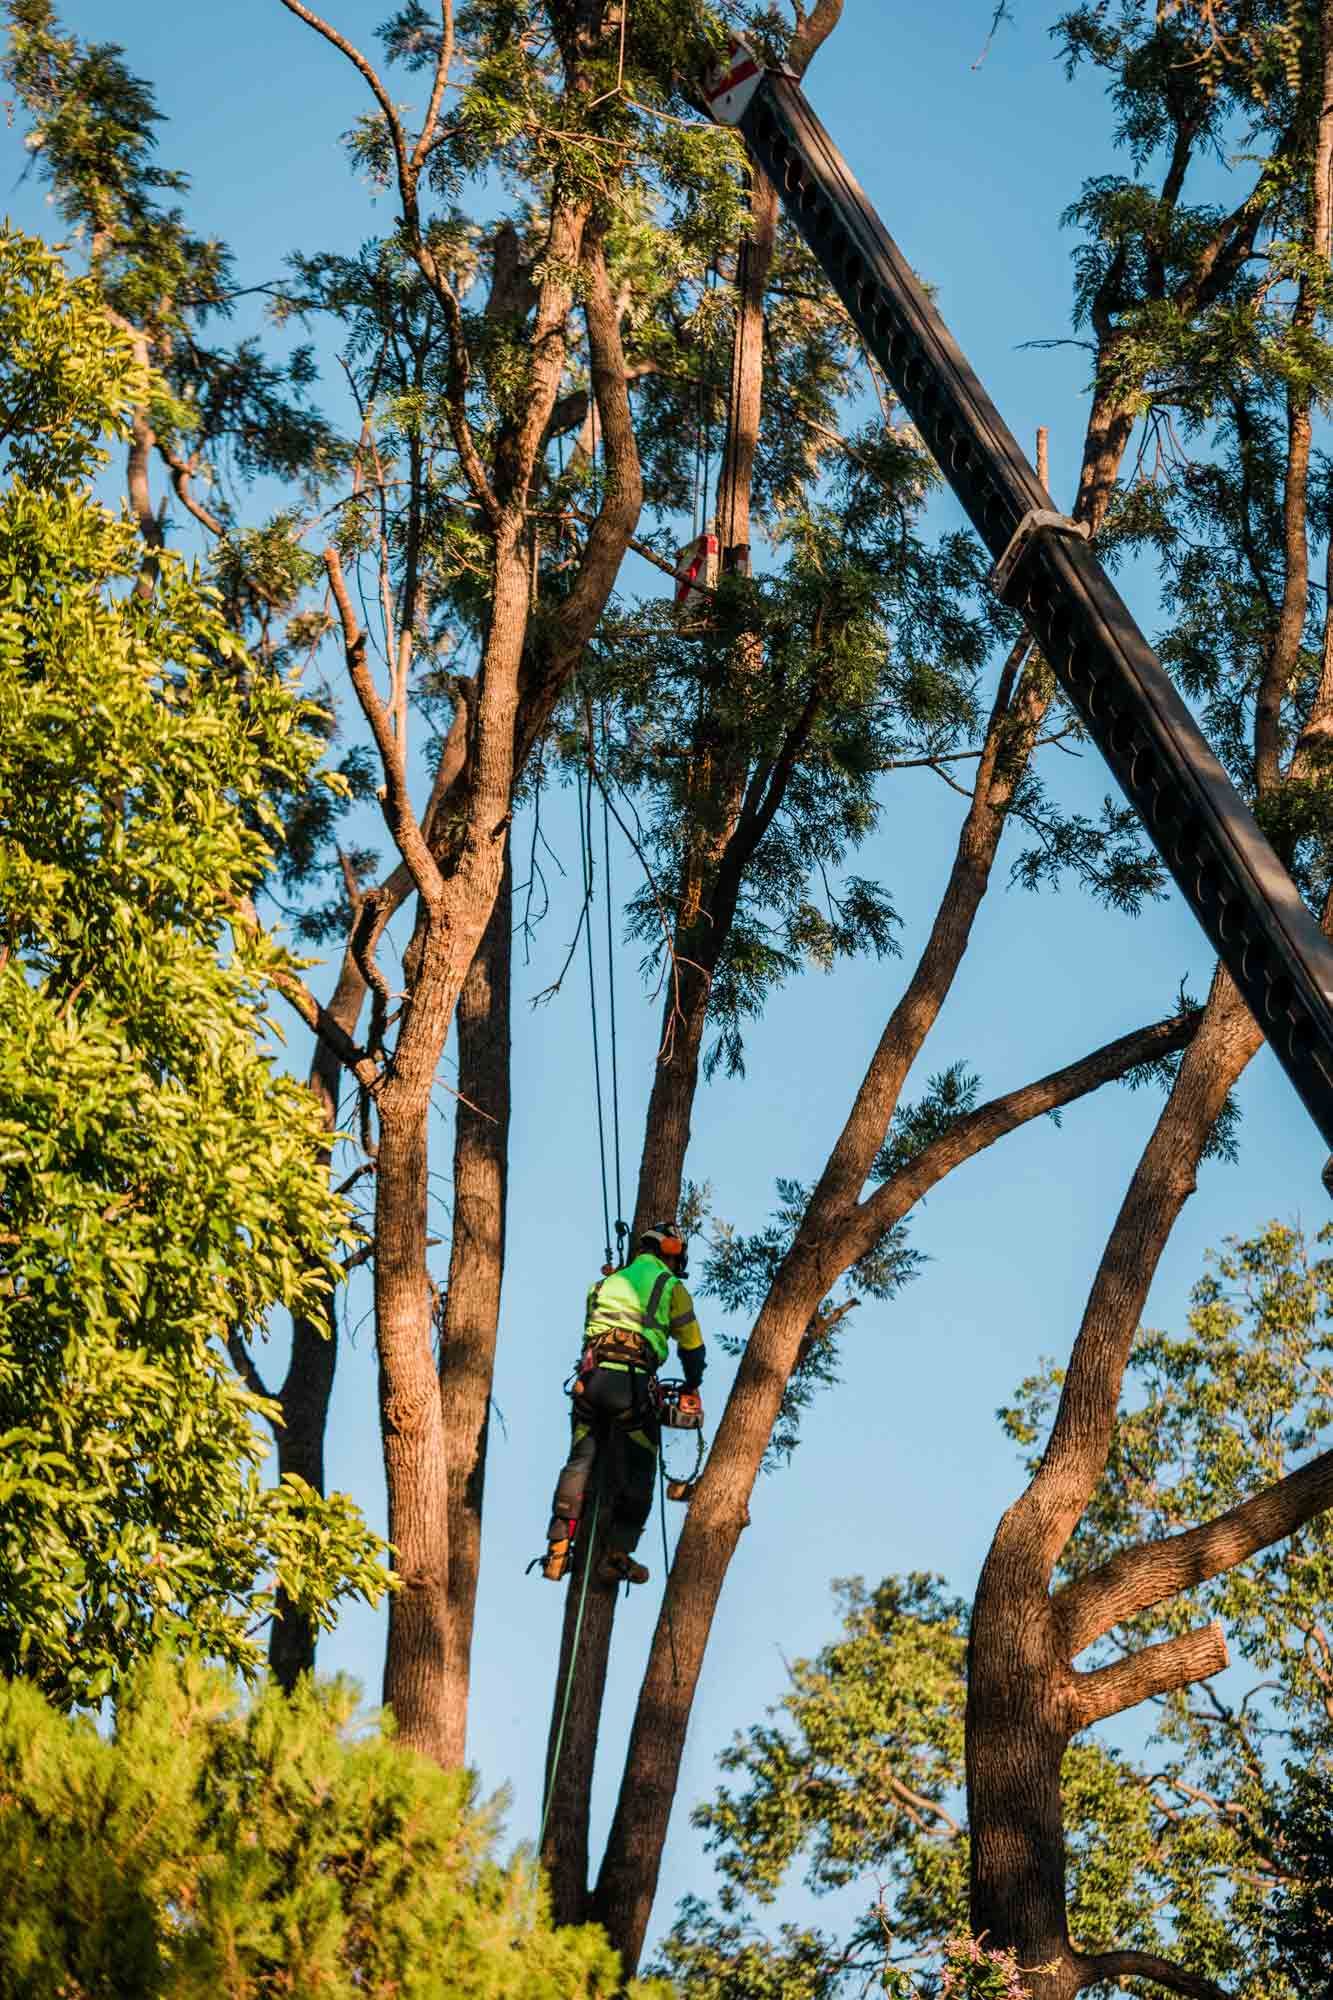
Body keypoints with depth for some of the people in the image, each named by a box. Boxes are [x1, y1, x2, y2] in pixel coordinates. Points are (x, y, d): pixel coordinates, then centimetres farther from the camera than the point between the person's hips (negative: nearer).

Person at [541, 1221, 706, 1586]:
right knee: (636, 1473, 4)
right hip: (633, 1382, -4)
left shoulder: (604, 1284, 24)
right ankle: (618, 1554, -1)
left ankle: (558, 1549, 3)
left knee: (579, 1461, 10)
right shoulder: (670, 1287, 11)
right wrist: (691, 1388, 30)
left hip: (591, 1377, 4)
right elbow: (692, 1344, 18)